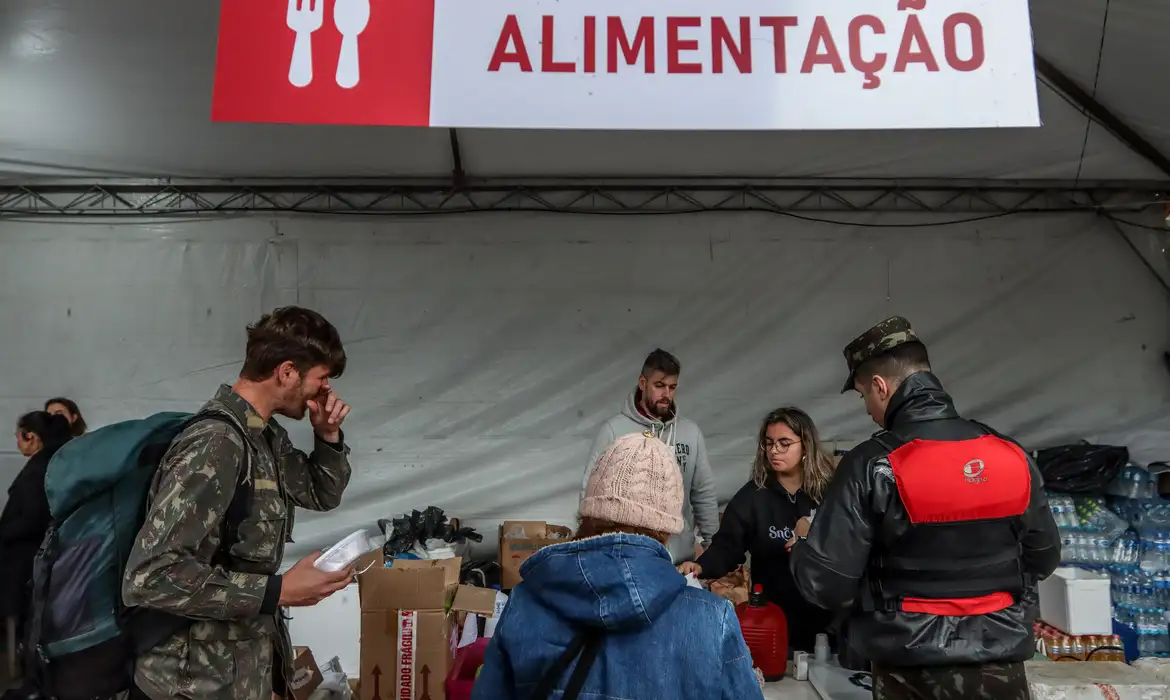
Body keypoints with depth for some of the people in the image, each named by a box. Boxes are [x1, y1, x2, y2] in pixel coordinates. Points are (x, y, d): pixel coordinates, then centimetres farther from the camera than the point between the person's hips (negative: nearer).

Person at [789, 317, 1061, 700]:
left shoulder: (871, 466, -19)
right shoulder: (1012, 456, -5)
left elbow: (826, 583, -18)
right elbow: (1044, 557, 8)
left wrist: (800, 549, 3)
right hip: (1001, 665, 2)